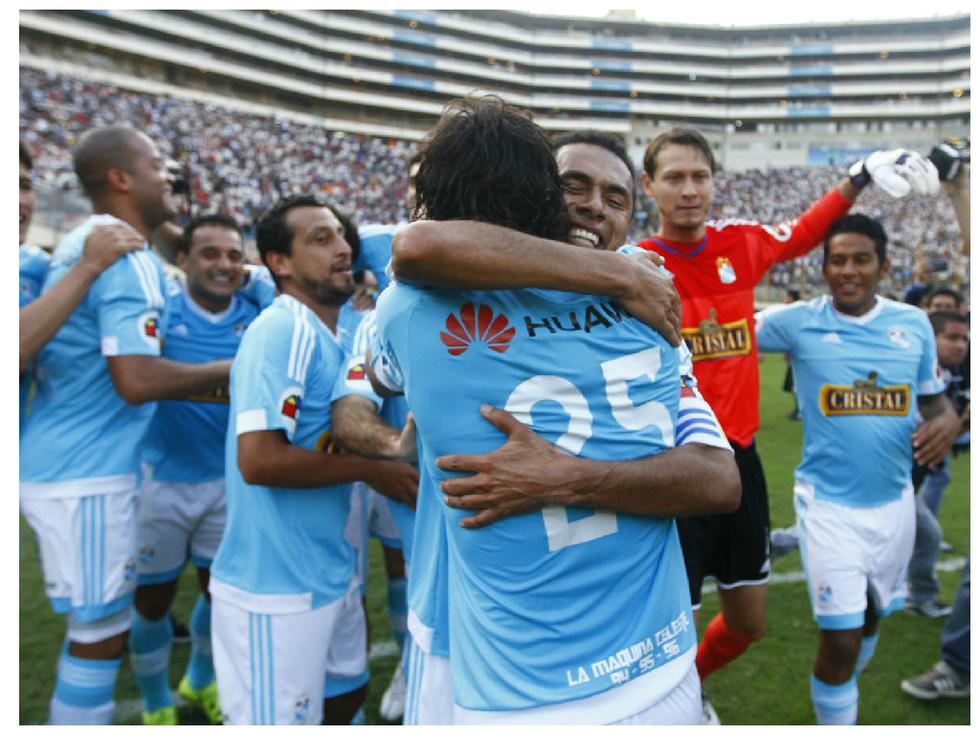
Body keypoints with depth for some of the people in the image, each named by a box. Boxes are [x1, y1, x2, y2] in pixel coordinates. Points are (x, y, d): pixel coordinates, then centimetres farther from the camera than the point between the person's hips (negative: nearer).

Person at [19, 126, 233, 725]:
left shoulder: (81, 245, 11)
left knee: (94, 623, 22)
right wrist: (231, 370, -17)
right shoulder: (128, 259, -18)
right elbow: (137, 381, -28)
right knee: (104, 631, 4)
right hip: (87, 476, -10)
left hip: (56, 465, 10)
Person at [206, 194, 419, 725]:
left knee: (348, 695, 23)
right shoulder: (284, 330, -19)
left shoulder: (326, 337, 10)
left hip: (330, 577, 9)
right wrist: (370, 469, -18)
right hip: (276, 589, -9)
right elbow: (259, 459, -27)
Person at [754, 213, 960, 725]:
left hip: (894, 500, 4)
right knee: (840, 638, -6)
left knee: (869, 617, 22)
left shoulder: (914, 323, 2)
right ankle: (835, 719, 19)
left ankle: (841, 693, 50)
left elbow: (934, 398, 9)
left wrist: (948, 419, -12)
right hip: (828, 503, -4)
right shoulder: (797, 321, -8)